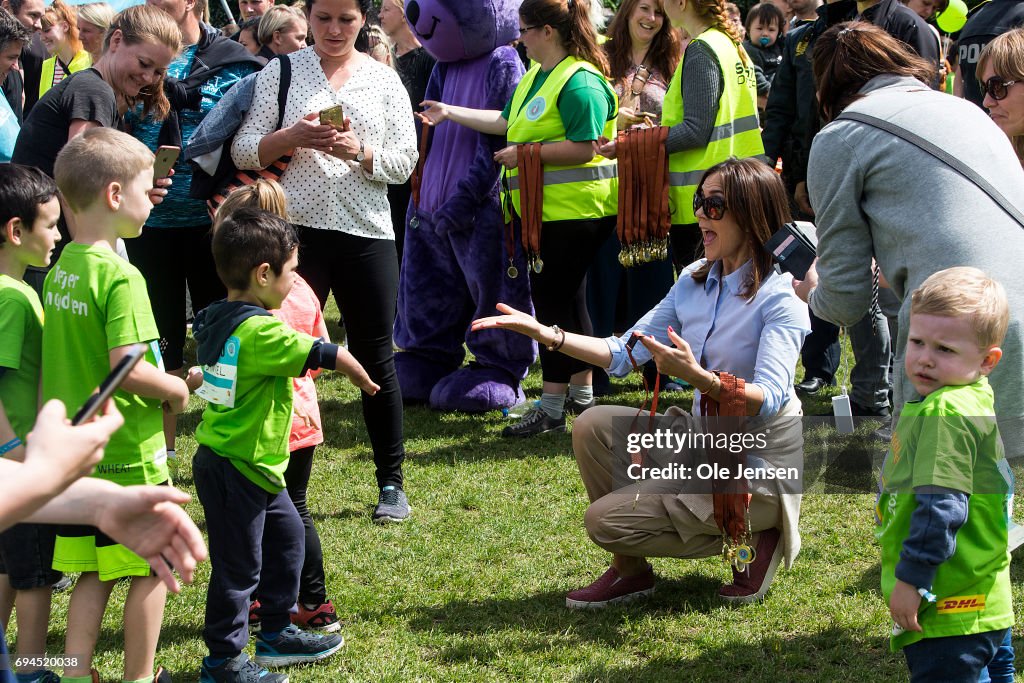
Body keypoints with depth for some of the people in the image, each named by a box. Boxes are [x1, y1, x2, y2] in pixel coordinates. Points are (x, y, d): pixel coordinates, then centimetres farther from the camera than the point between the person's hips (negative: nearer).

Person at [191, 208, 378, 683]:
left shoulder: (216, 320, 4)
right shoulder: (261, 332, -25)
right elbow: (328, 354, -20)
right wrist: (361, 376, -3)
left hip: (255, 465, 10)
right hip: (237, 470, -10)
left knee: (286, 537, 21)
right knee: (239, 566, 1)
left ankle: (276, 635, 33)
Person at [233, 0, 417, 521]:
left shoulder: (383, 79, 8)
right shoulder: (281, 73, 5)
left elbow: (405, 162, 2)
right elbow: (244, 151, 0)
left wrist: (358, 150, -16)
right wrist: (292, 137, -18)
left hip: (366, 233, 1)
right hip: (296, 230, -1)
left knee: (375, 357, 6)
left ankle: (391, 482, 18)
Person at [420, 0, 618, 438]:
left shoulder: (580, 81, -17)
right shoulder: (535, 76, 15)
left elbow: (584, 147, -22)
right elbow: (506, 122, 21)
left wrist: (525, 153, -18)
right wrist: (450, 113, 21)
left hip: (573, 210, -10)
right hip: (547, 209, 10)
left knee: (552, 297, -8)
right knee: (567, 297, 15)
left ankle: (552, 409, -3)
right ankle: (581, 394, 25)